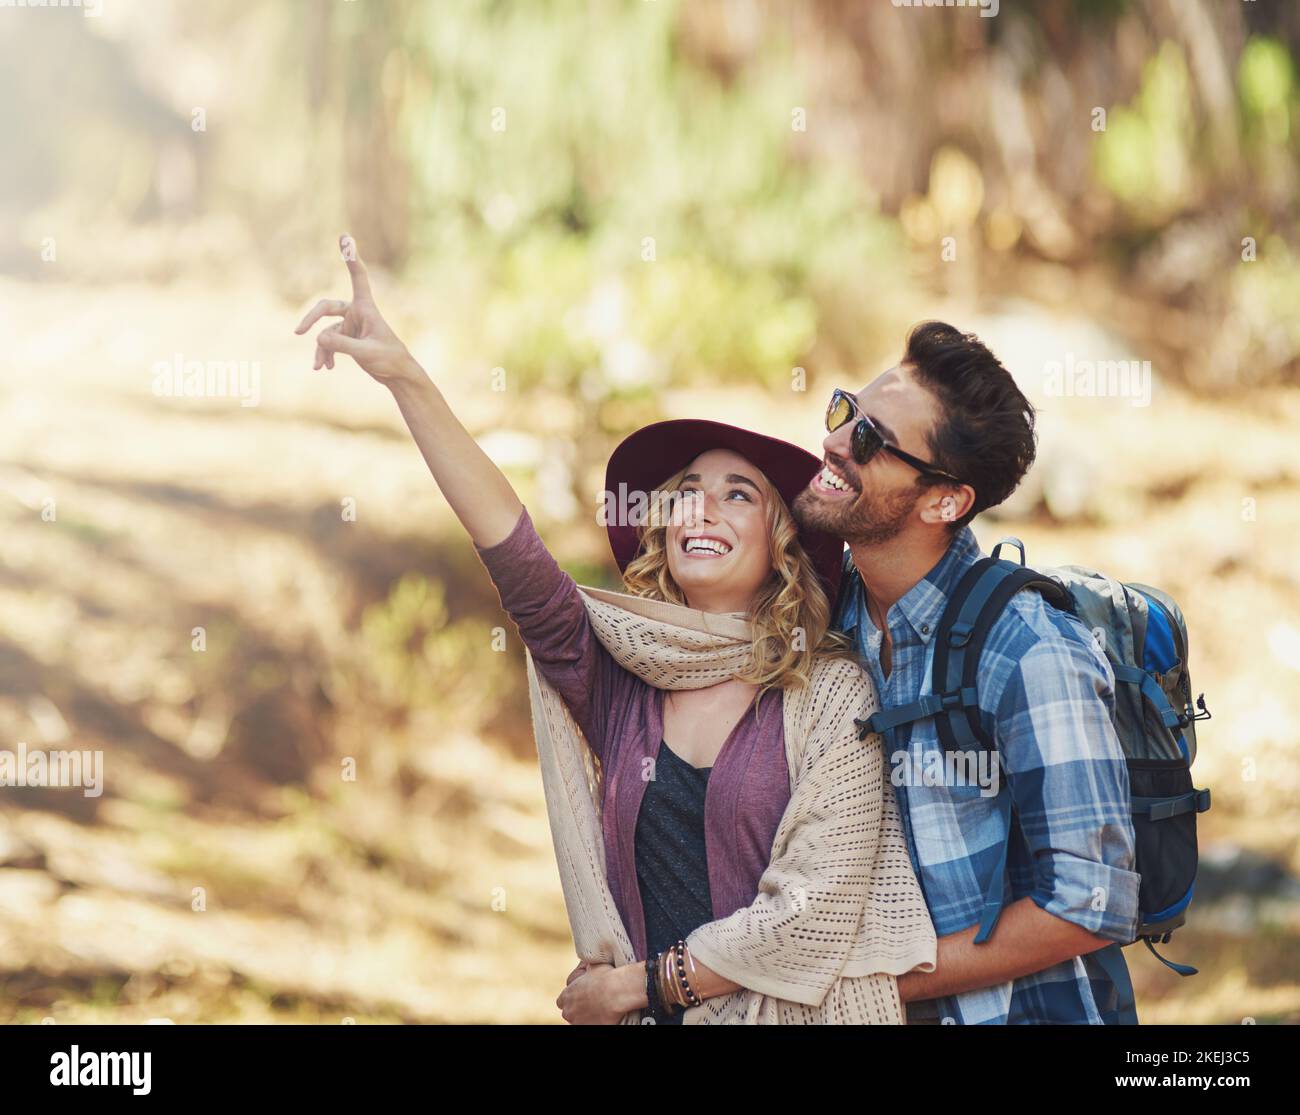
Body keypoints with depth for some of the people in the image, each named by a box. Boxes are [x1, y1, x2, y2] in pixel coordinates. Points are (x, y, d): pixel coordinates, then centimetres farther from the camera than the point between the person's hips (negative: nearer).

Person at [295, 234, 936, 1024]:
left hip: (795, 1013, -3)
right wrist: (406, 377, -19)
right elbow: (517, 554, -10)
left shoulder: (832, 691, -7)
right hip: (650, 1017, 3)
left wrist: (636, 984, -8)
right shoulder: (618, 677, 3)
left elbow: (816, 912, -12)